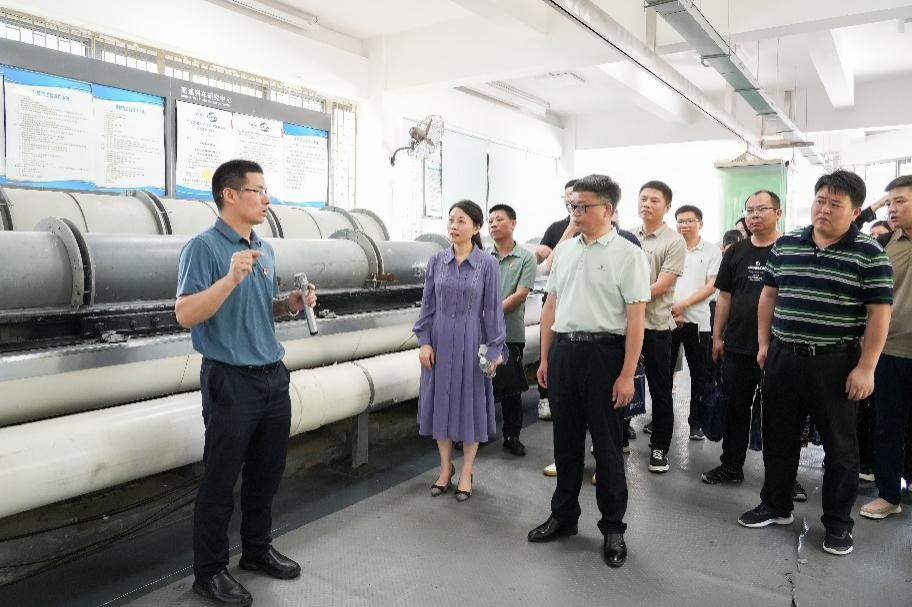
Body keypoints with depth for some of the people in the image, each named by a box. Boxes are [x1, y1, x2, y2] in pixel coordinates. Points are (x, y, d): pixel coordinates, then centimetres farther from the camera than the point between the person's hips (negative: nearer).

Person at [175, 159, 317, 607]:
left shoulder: (265, 249, 11)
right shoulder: (203, 247, -12)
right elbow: (185, 315, -20)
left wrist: (291, 304, 2)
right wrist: (231, 278, -31)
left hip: (273, 376, 7)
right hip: (231, 381, -7)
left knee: (267, 473, 17)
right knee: (220, 481, 5)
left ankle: (257, 549, 35)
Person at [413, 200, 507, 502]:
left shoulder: (487, 264, -6)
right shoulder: (436, 261, 1)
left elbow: (492, 309, -4)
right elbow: (428, 304, 5)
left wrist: (495, 350, -5)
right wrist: (424, 341, -1)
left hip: (471, 341, -2)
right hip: (440, 340, 3)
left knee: (470, 403, 7)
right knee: (441, 400, 9)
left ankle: (466, 472, 23)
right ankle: (446, 466, 27)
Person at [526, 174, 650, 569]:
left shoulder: (627, 254, -7)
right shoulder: (563, 250, 10)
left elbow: (636, 318, -11)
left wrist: (627, 374, -16)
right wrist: (545, 357, 12)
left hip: (604, 352, -5)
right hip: (563, 351, 5)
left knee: (607, 445, 6)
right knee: (566, 440, 15)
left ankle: (613, 528, 22)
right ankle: (564, 516, 31)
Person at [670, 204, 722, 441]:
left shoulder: (712, 251, 2)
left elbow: (711, 286, -4)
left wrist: (683, 305, -14)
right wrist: (673, 311, -9)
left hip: (697, 321, -1)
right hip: (667, 318, 1)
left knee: (699, 375, 8)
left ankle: (696, 422, 20)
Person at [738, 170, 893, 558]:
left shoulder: (869, 254, -6)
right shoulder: (785, 246, 5)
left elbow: (878, 314, -8)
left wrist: (865, 367, -12)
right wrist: (764, 344, 8)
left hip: (837, 363, -3)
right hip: (783, 358, 4)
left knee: (839, 446, 8)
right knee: (778, 438, 13)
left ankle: (838, 522, 24)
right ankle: (775, 506, 30)